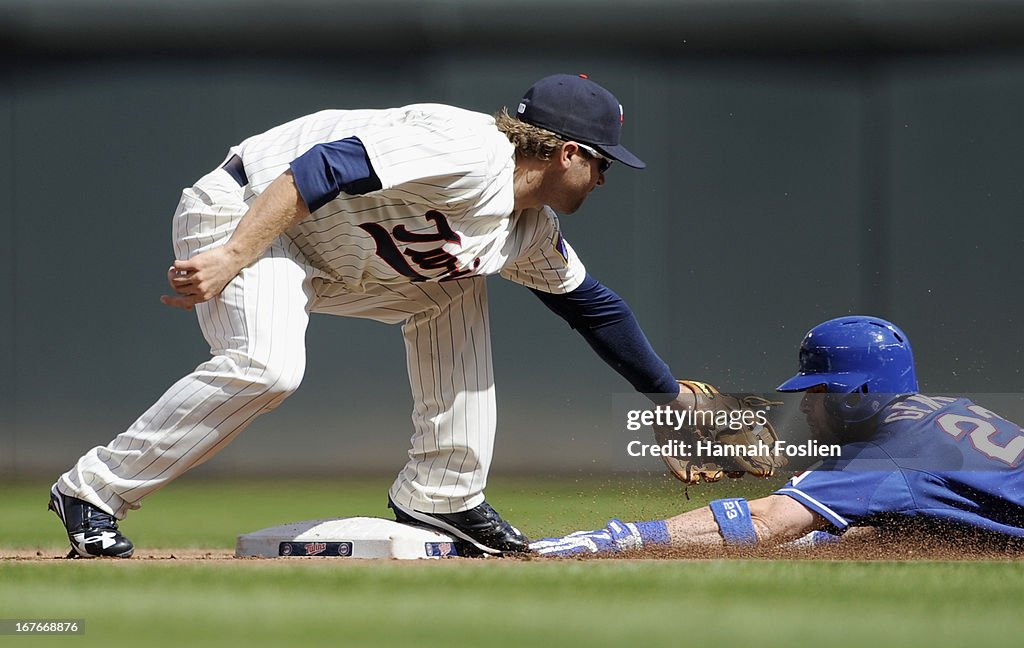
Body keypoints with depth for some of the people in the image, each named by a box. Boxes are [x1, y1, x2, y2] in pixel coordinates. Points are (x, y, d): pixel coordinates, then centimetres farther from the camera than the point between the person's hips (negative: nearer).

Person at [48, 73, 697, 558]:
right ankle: (92, 490, -22)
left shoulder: (532, 233, 7)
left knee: (455, 284, 9)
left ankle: (442, 494, 10)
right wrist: (232, 259, -34)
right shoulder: (467, 152, -24)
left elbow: (594, 305, 23)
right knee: (268, 367, -31)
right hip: (242, 215, -10)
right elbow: (323, 168, -30)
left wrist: (673, 398, 26)